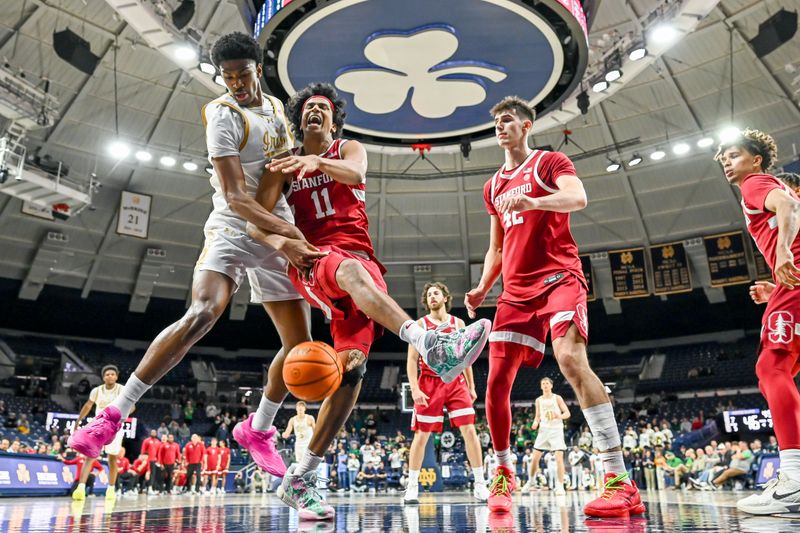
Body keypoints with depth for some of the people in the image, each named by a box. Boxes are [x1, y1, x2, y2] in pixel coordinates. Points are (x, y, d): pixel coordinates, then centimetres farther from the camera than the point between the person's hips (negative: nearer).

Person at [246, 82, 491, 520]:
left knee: (352, 365, -17)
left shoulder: (348, 150, 18)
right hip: (312, 259, 0)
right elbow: (255, 221, 8)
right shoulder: (285, 164, 19)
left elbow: (355, 173, -10)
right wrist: (279, 240, -16)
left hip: (362, 258, 1)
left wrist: (317, 161, -31)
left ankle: (300, 479, -10)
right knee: (352, 271, -39)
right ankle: (429, 345, -60)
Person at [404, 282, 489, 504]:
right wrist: (415, 389, -15)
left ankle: (480, 484, 4)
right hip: (429, 384, -2)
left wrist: (471, 387, 11)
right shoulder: (420, 325, -1)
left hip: (456, 382, 2)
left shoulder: (458, 323, 8)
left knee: (469, 430, -6)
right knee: (421, 435, 3)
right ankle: (412, 487, 16)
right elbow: (411, 360, -4)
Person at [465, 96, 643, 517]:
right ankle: (504, 472, 19)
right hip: (516, 289, 6)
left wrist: (532, 201, -35)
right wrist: (482, 288, 11)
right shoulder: (493, 186, 22)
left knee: (570, 357, -28)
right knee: (496, 383, 0)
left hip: (558, 277, -6)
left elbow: (578, 198, -17)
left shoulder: (549, 162, 5)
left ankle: (619, 481, -24)